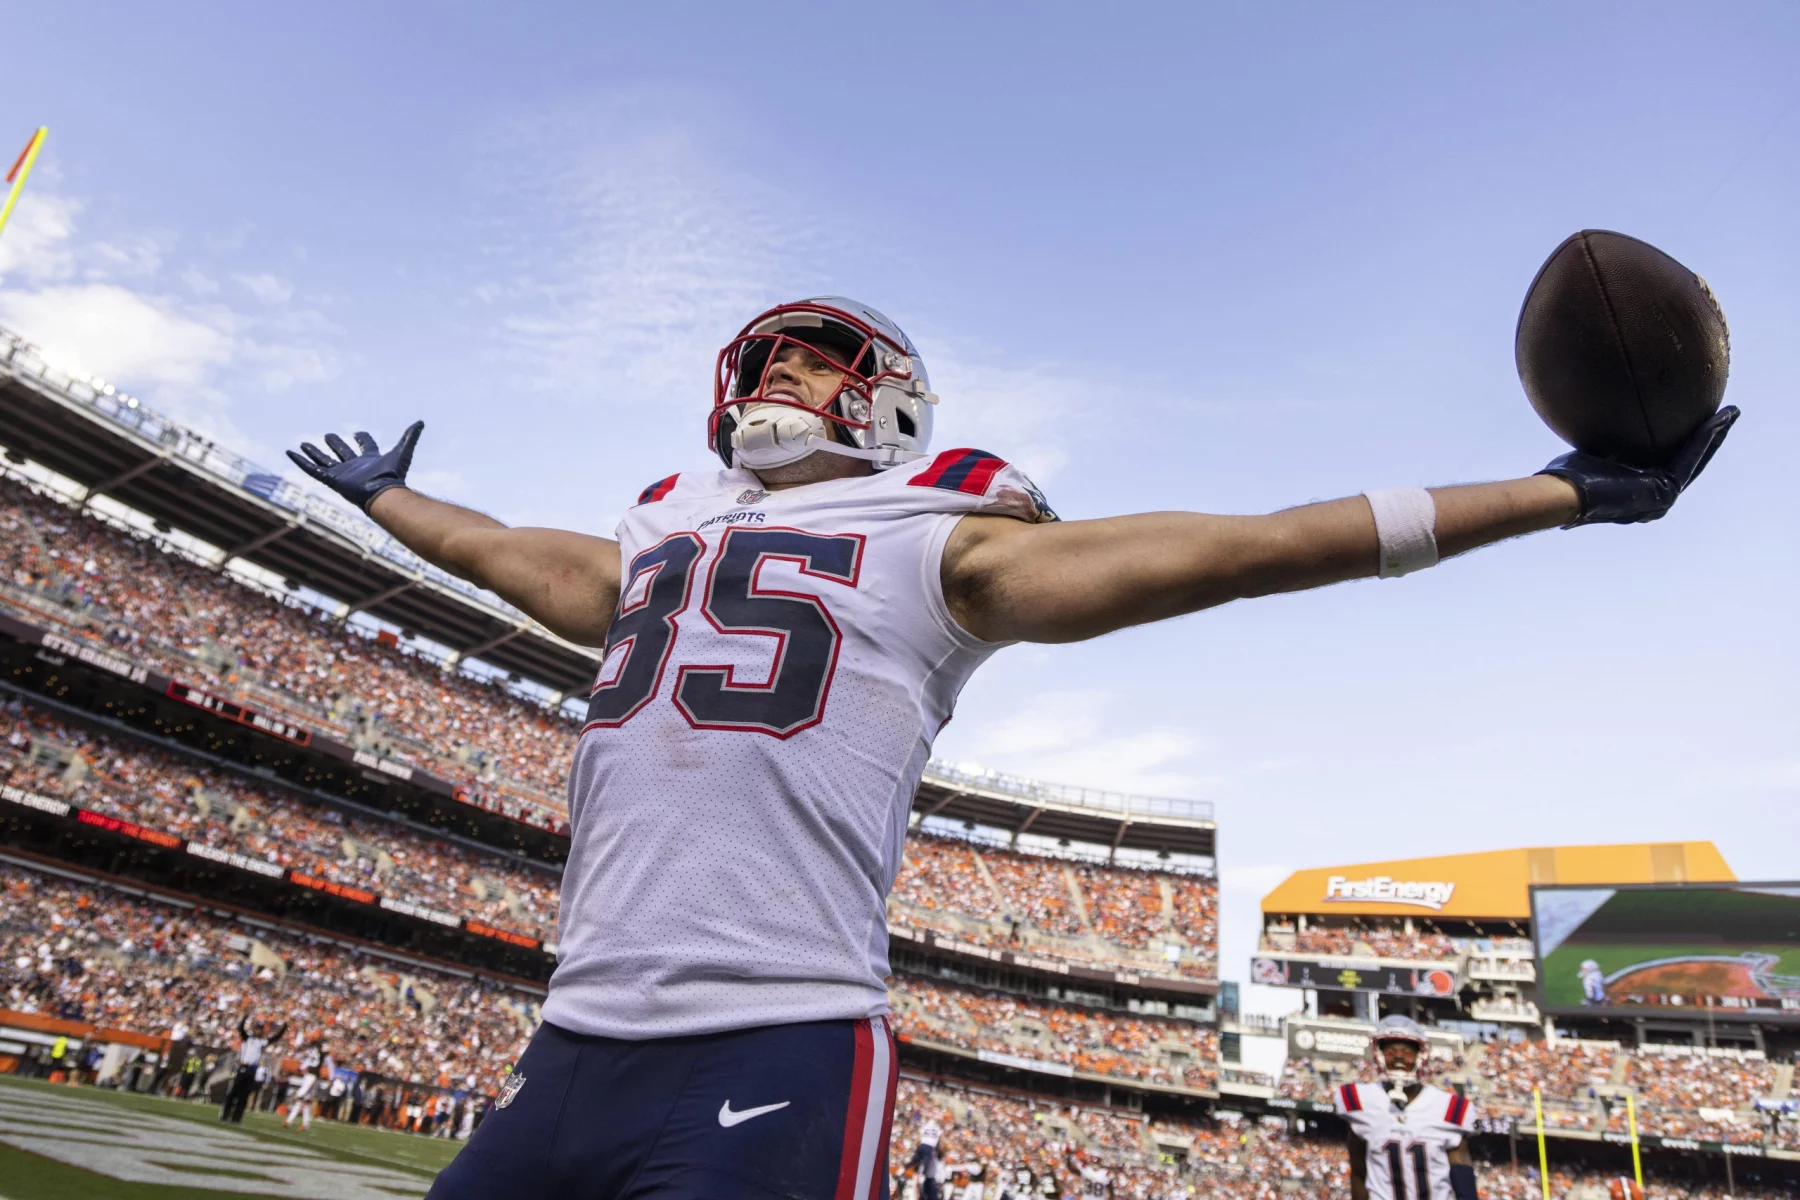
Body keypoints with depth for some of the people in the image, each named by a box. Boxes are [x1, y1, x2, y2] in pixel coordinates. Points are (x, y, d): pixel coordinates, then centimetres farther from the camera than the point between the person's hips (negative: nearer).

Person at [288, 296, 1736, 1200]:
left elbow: (1228, 548, 2)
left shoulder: (932, 547, 4)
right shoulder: (658, 540, 21)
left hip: (773, 1060, -6)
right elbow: (511, 552, 41)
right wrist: (385, 496, 58)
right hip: (575, 1049, 6)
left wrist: (1557, 494, 4)